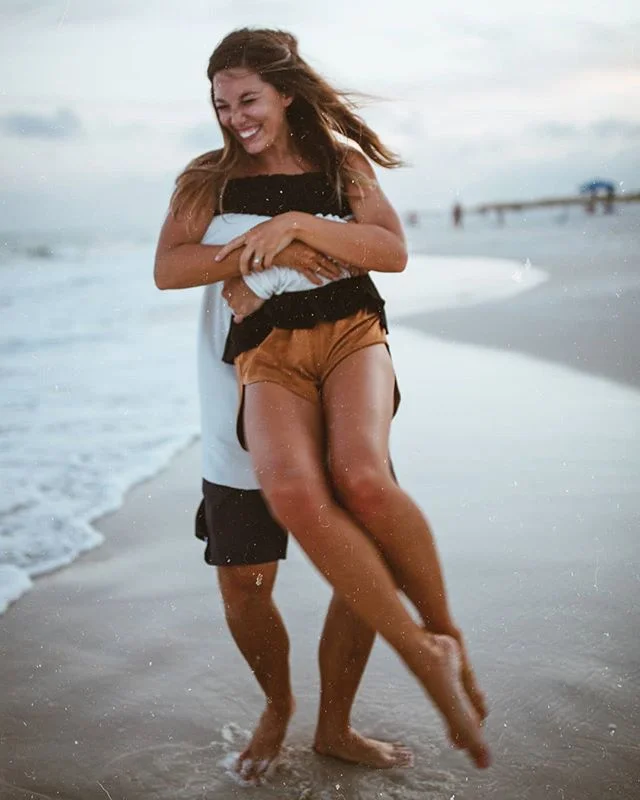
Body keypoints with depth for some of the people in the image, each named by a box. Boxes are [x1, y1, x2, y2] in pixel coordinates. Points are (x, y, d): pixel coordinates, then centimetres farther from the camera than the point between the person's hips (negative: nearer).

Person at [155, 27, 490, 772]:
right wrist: (258, 250, -5)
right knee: (293, 491, -32)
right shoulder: (209, 176, 17)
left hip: (349, 330, 0)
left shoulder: (343, 163, 16)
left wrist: (297, 224, -9)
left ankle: (447, 634, -10)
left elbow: (394, 252, 3)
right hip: (268, 352, 1)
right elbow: (167, 270, 5)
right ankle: (424, 656, -21)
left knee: (361, 476, -33)